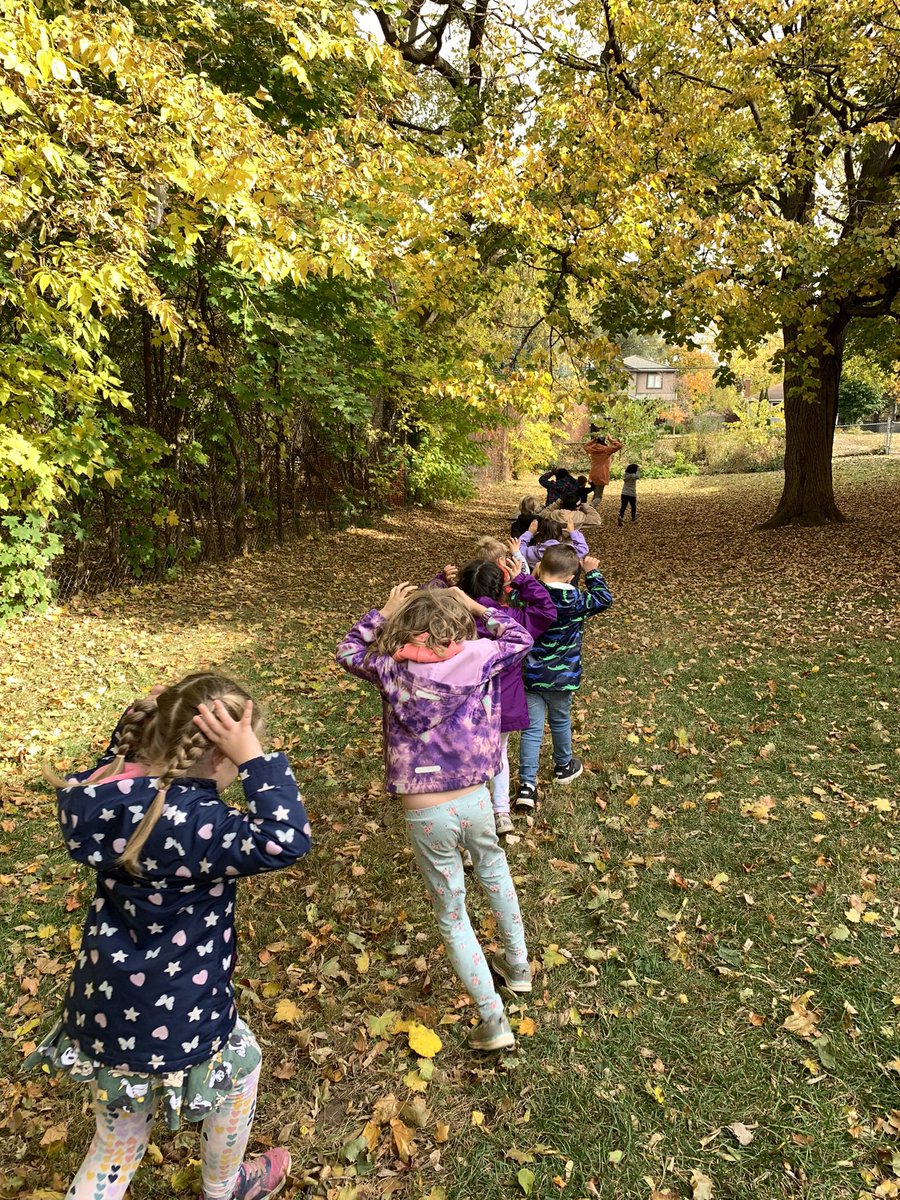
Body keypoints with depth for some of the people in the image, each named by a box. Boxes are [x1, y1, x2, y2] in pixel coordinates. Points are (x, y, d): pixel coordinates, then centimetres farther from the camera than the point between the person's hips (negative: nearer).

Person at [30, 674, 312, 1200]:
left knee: (116, 1147, 27)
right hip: (170, 1017, -6)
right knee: (242, 1060, 29)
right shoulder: (191, 822, -33)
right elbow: (286, 841, -34)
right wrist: (255, 758, -34)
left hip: (108, 1002, 6)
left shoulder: (110, 791, -10)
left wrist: (138, 724, -1)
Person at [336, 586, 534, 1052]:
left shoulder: (392, 669, -7)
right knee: (494, 869, 34)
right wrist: (474, 606, 15)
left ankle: (493, 1021, 20)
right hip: (474, 800, 2)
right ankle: (517, 964, 48)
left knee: (452, 915, 16)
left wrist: (383, 612, 17)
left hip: (425, 815, -1)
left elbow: (348, 652, 14)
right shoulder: (476, 658, -8)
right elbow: (520, 638, 12)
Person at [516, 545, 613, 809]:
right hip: (561, 678, -1)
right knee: (560, 722, 22)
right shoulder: (575, 602, -16)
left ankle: (527, 785, 0)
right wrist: (592, 573, 10)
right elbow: (604, 599, 0)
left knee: (532, 729, 5)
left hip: (531, 676, 1)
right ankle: (564, 766, 45)